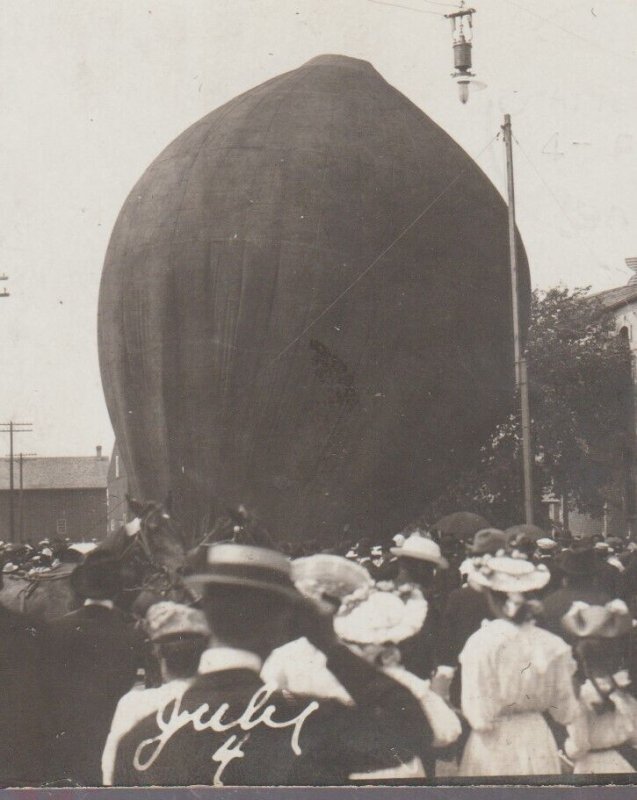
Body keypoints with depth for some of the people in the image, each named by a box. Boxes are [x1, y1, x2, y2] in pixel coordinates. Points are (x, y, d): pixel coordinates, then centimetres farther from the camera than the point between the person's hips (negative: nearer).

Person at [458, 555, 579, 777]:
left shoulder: (480, 642, -16)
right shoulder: (553, 645, -5)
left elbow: (480, 718, -18)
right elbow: (565, 714, 3)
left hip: (494, 750, -3)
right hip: (540, 747, 3)